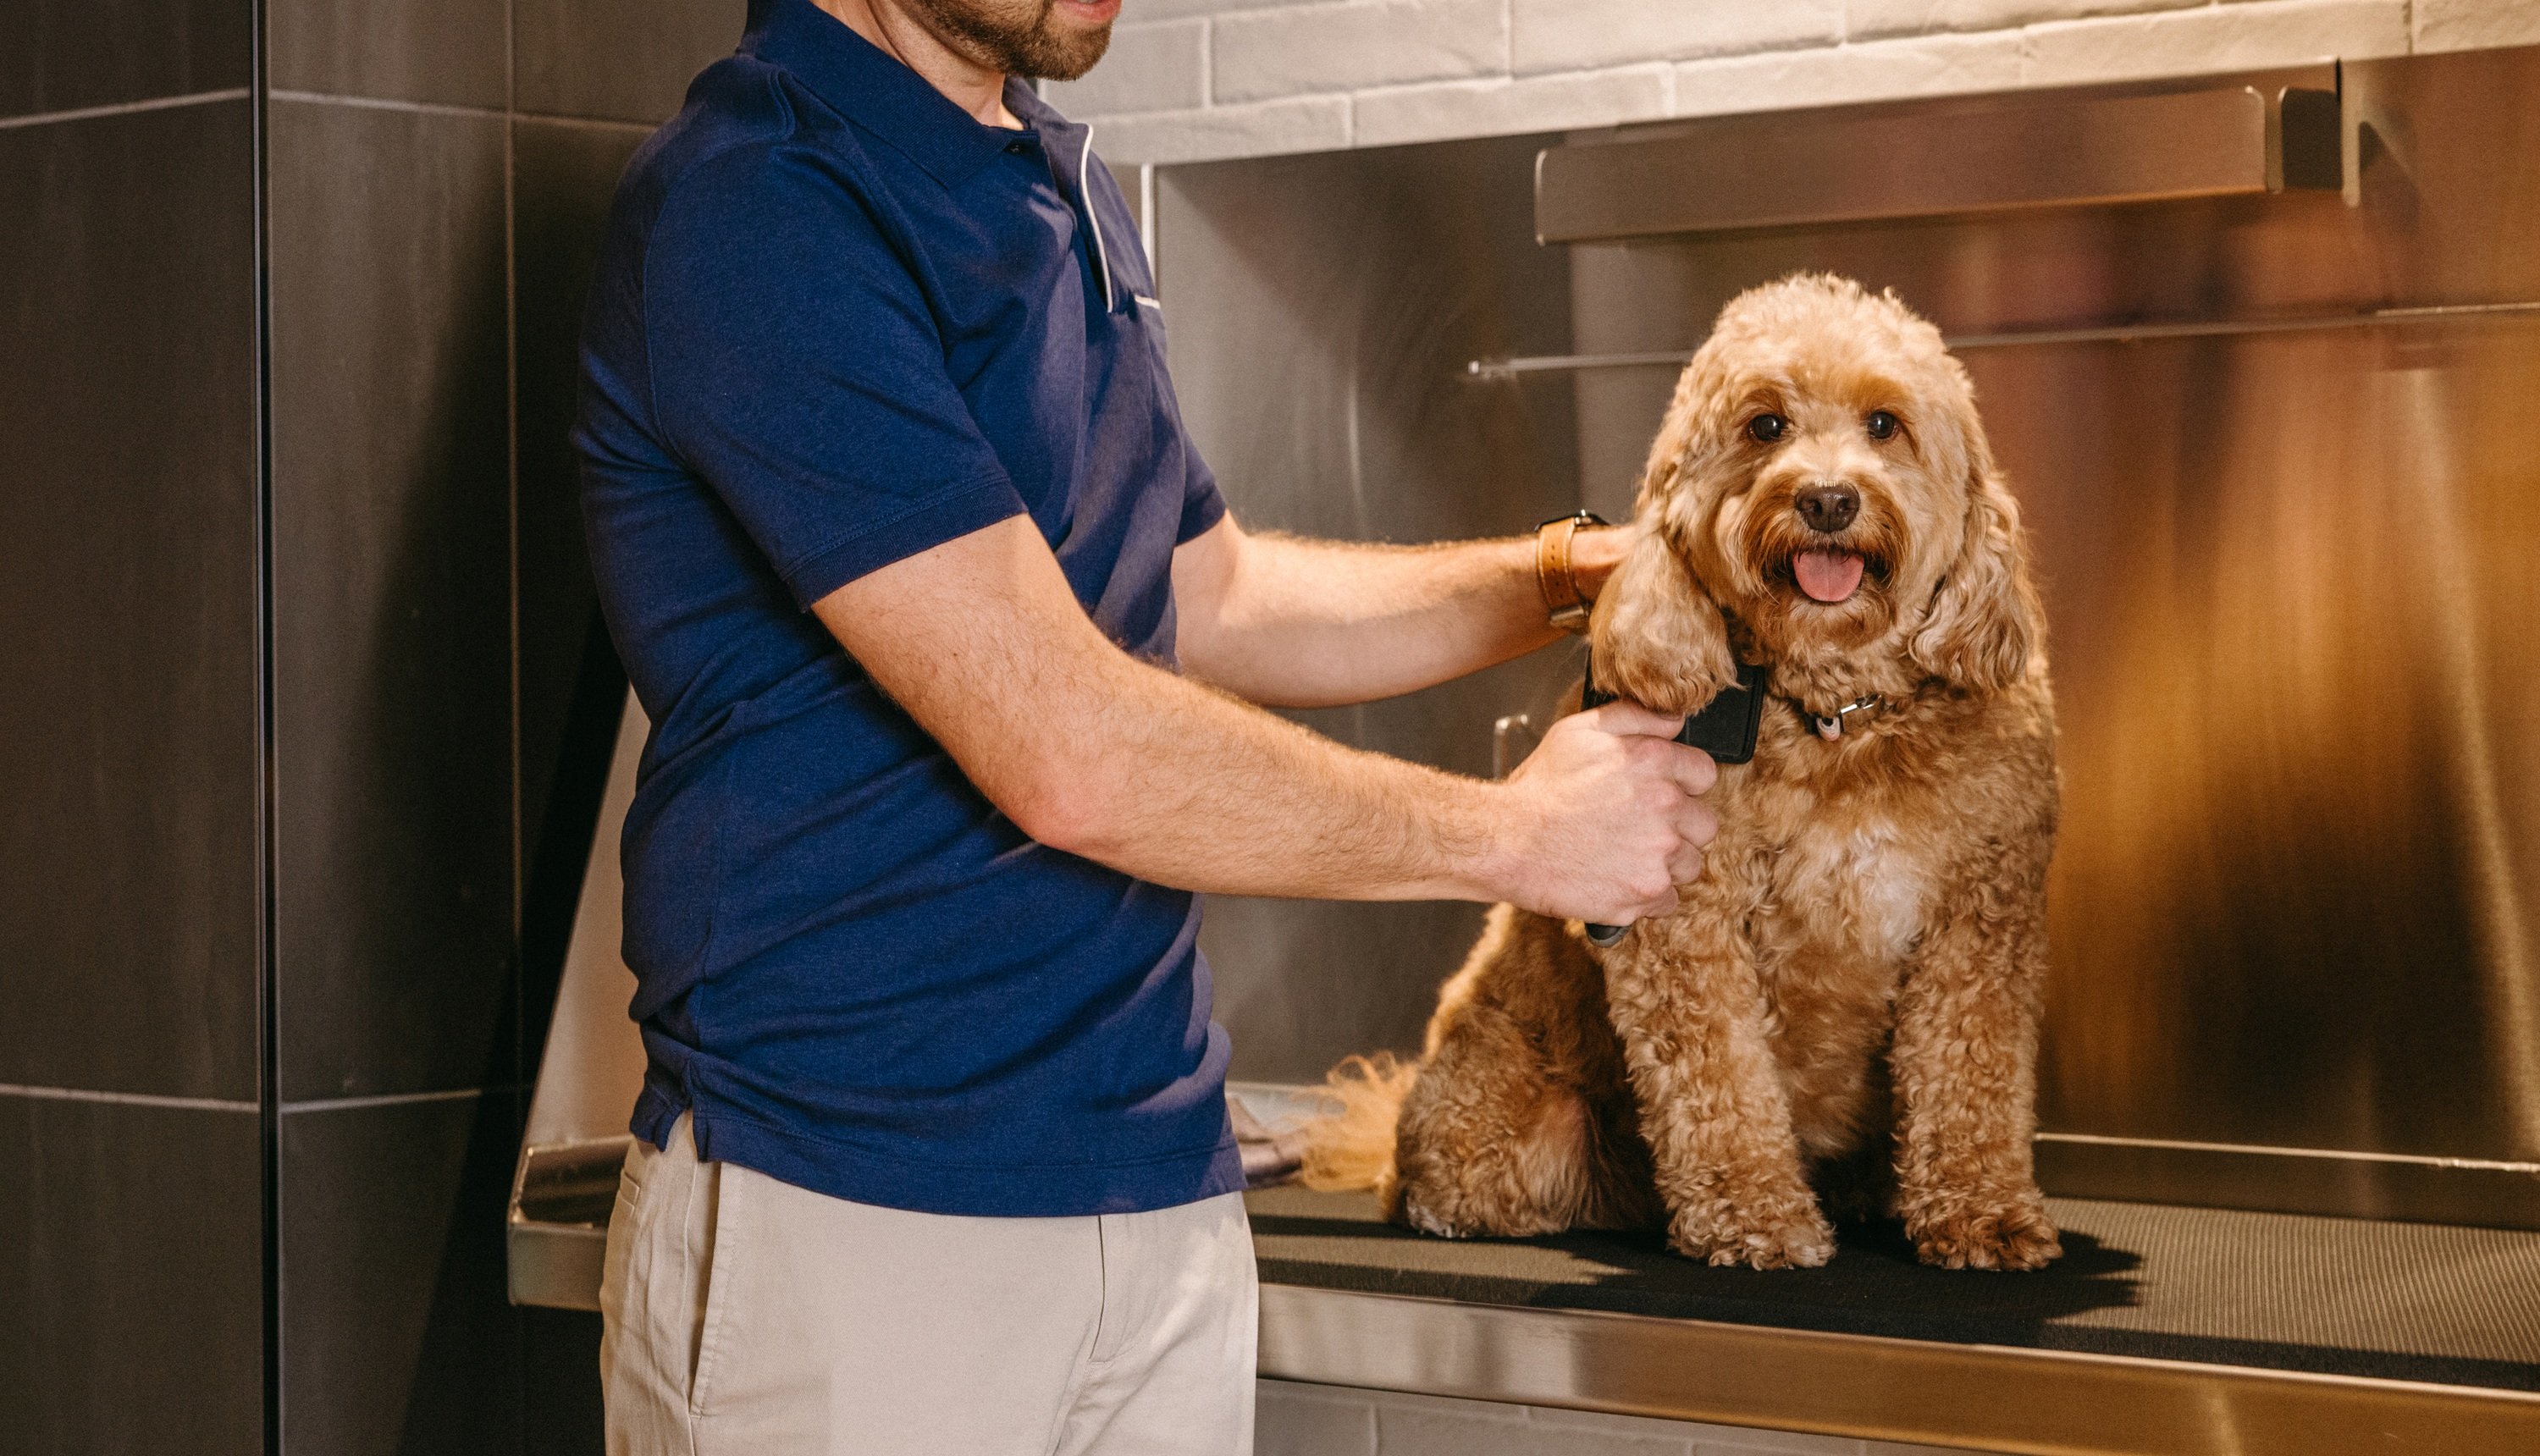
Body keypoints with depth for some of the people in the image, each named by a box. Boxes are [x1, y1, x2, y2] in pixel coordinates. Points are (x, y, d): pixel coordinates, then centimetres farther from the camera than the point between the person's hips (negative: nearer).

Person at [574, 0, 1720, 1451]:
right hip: (850, 1216, -7)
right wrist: (1514, 831, -9)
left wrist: (1562, 577, 11)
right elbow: (1069, 756, -21)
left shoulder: (1058, 179, 12)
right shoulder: (756, 203, -17)